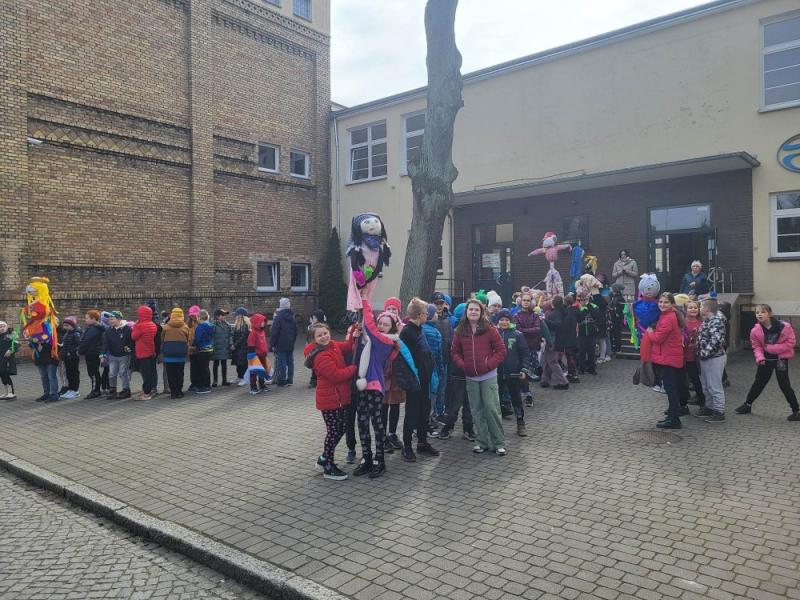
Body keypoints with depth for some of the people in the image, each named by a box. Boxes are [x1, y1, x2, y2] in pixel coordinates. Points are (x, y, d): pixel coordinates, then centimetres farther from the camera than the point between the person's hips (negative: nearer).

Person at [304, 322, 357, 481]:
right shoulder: (321, 356, -22)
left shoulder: (333, 346, 5)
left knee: (342, 427, 18)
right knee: (333, 431, 1)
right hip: (329, 398, -9)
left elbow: (348, 346, 10)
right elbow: (336, 374, -28)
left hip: (337, 396, 9)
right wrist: (354, 368, -17)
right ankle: (329, 467, 16)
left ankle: (324, 459, 32)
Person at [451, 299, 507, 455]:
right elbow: (455, 352, 10)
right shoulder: (460, 331, 4)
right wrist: (462, 365, -5)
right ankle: (482, 441, 21)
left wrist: (490, 364, -12)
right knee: (477, 410, 9)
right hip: (470, 378, 3)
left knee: (492, 408, -4)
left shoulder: (489, 329, -5)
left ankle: (499, 443, 9)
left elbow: (501, 350, -4)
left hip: (488, 376, -3)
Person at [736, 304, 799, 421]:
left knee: (784, 385, -3)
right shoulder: (755, 330, -10)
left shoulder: (784, 326, -19)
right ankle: (747, 405, 28)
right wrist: (760, 358, -20)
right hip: (766, 359, 4)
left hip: (781, 359, -3)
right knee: (759, 382, 14)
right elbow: (756, 347, -2)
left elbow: (790, 343, -15)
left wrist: (771, 348, -20)